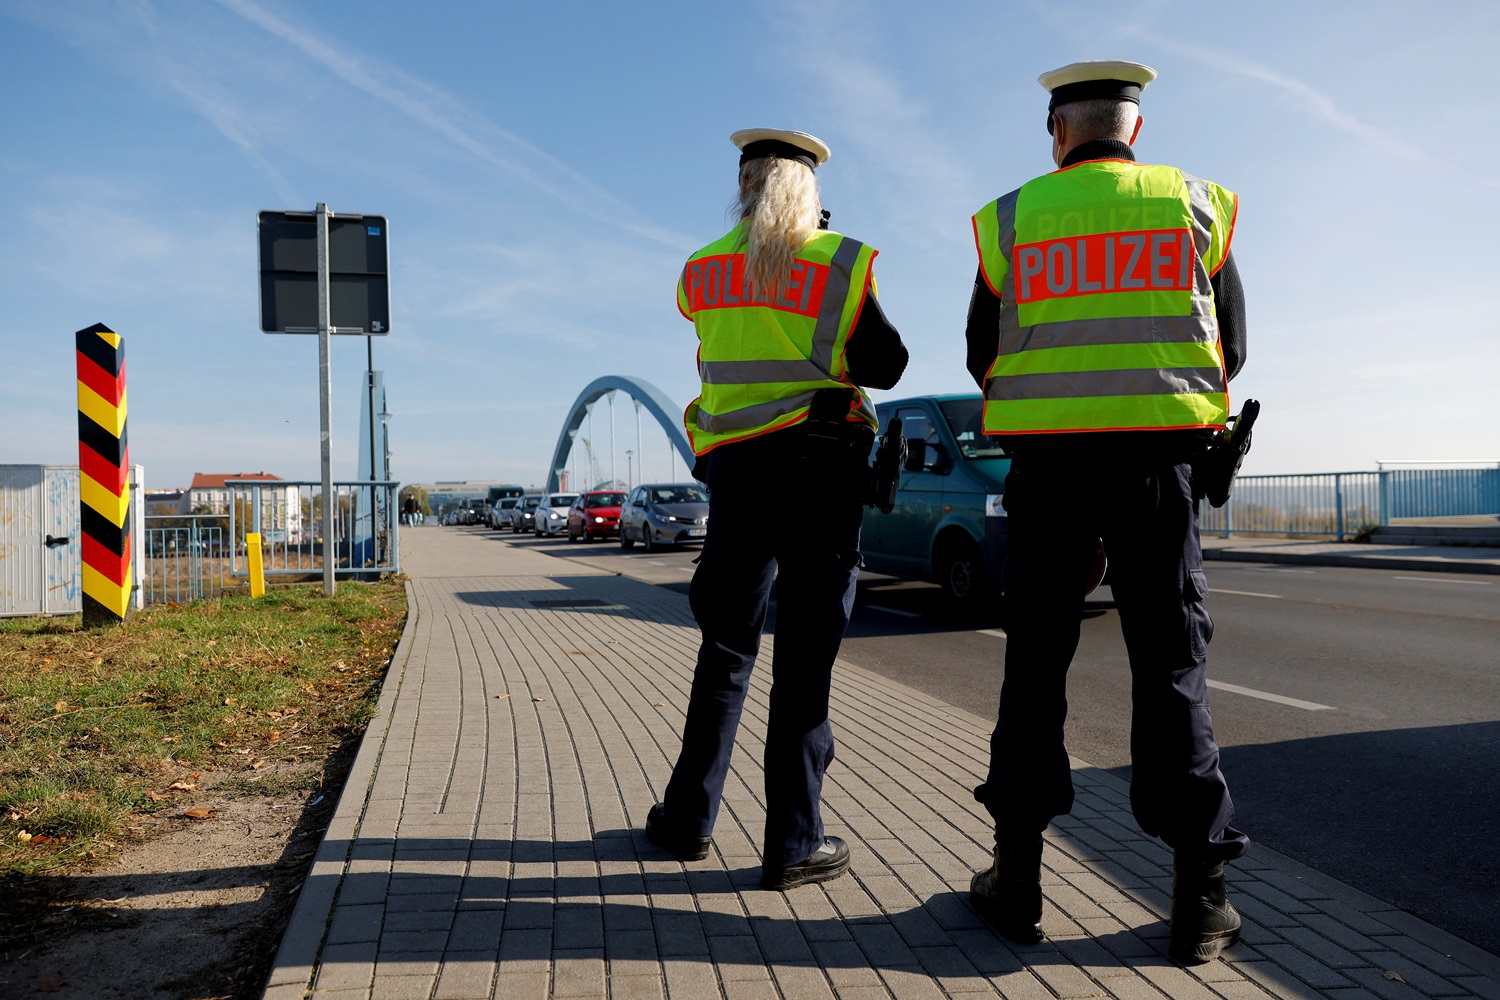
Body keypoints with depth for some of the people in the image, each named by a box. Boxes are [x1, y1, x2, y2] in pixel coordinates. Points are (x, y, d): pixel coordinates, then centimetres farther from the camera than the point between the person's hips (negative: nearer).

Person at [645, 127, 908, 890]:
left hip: (734, 468, 4)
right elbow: (886, 365, -2)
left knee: (725, 647, 14)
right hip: (822, 469, -3)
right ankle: (793, 842, 6)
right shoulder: (840, 262, -3)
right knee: (804, 656, 0)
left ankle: (689, 817, 22)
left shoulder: (702, 271, 8)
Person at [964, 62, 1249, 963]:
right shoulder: (1194, 205, 7)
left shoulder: (1012, 218, 5)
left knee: (1036, 662, 6)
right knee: (1171, 662, 4)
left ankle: (1017, 874, 11)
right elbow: (1230, 346, 10)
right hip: (1156, 455, 0)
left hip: (1045, 459, 0)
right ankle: (1201, 897, 6)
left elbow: (985, 359, 8)